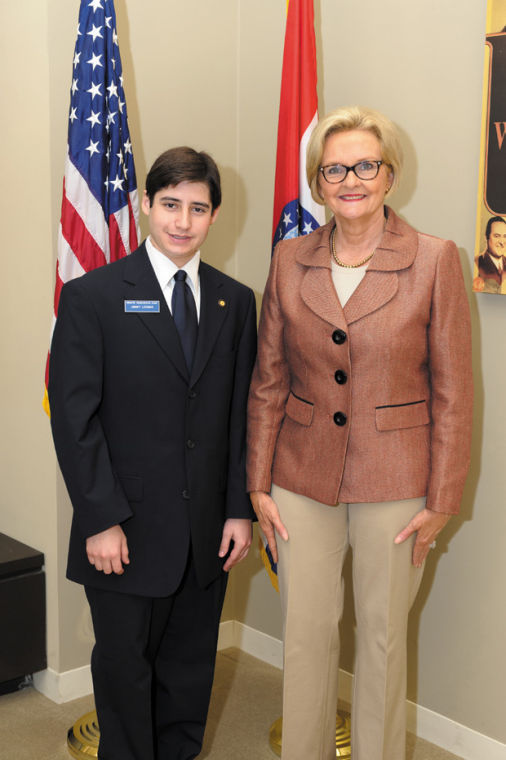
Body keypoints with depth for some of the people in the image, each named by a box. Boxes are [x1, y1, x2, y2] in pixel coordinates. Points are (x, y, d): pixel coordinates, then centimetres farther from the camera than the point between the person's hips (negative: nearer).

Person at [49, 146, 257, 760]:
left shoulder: (235, 301, 7)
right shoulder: (92, 296, -6)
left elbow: (242, 414, 8)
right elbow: (74, 417, -10)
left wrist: (240, 509, 2)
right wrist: (101, 520, -15)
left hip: (207, 532, 4)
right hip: (127, 531, -3)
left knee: (190, 669, 16)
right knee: (124, 669, 11)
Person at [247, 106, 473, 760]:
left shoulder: (435, 260, -8)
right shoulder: (290, 261, 2)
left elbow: (452, 391, -5)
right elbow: (267, 382, 6)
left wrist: (442, 501, -7)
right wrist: (259, 485, 4)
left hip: (394, 481, -2)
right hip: (303, 478, 3)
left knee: (383, 633, 13)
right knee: (305, 630, 12)